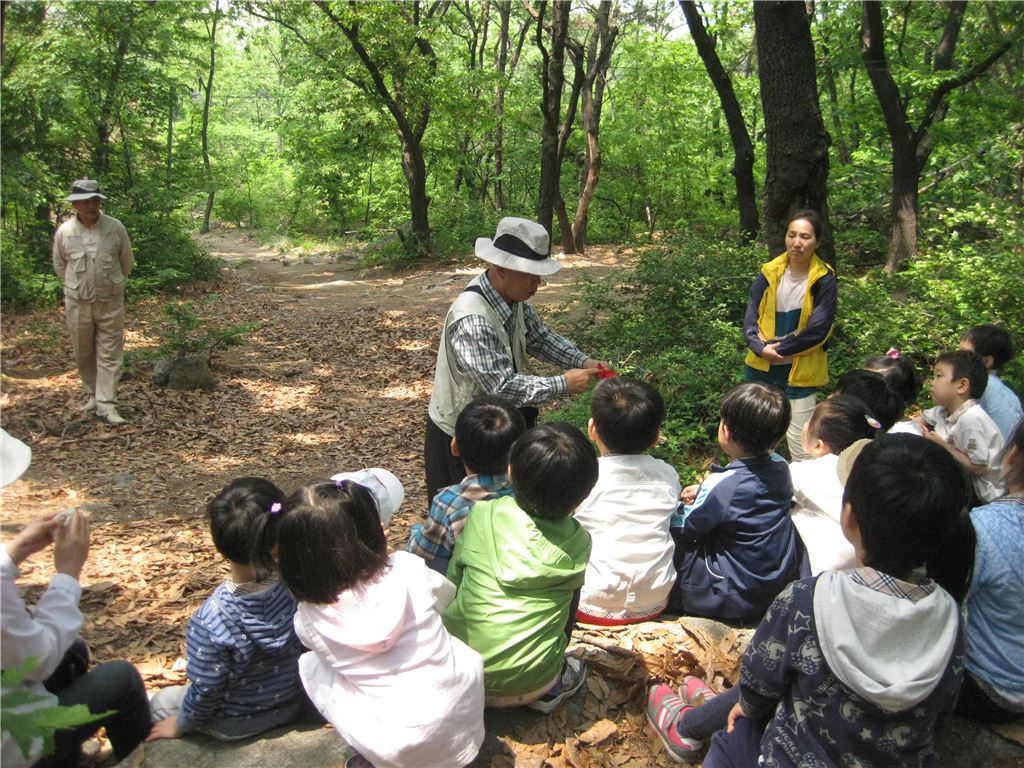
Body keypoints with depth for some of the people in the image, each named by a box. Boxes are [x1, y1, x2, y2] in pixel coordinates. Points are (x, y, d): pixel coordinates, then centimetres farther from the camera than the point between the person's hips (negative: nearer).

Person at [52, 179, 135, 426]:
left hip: (110, 302, -1)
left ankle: (106, 405, 3)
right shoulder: (64, 231, -6)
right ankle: (93, 394, 31)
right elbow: (59, 266, 11)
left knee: (109, 355, -1)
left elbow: (127, 262, 6)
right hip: (77, 303, 2)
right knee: (83, 354, 12)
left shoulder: (115, 228, -9)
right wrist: (79, 285, 15)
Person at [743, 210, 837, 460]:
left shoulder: (824, 279, -9)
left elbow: (818, 330, -14)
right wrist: (761, 348, -17)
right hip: (761, 368, 4)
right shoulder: (770, 272, 0)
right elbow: (751, 316, -2)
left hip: (799, 372, -4)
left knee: (800, 446, -2)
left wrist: (779, 348, -14)